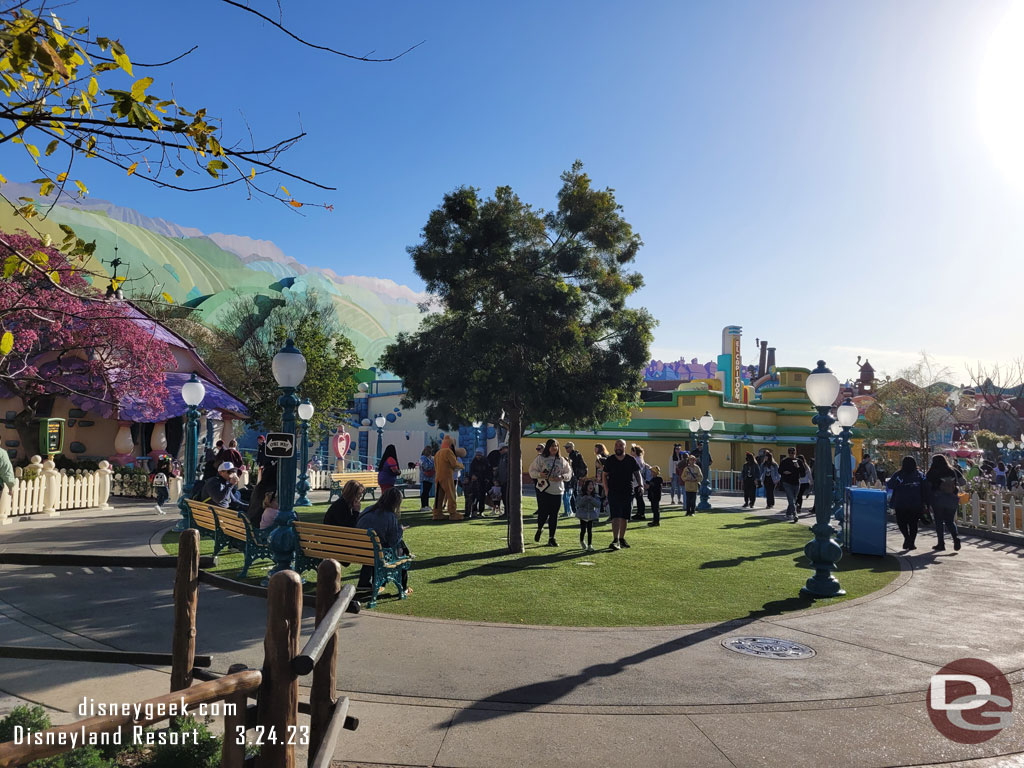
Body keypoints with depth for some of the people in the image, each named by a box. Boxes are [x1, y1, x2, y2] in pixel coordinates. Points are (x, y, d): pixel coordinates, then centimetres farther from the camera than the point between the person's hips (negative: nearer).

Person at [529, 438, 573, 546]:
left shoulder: (562, 460, 10)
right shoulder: (540, 458, 1)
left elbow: (569, 473, 13)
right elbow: (532, 471, 1)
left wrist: (561, 477, -7)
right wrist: (540, 474, -18)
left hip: (557, 491, 3)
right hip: (543, 490, -3)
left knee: (554, 515, 3)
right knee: (543, 513, -5)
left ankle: (551, 538, 12)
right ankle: (539, 529, 27)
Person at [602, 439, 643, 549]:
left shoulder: (631, 459, 3)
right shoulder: (609, 460, 1)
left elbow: (637, 473, 8)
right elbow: (604, 475, 7)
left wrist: (641, 485, -8)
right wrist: (606, 490, -4)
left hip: (628, 492, 2)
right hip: (614, 492, -2)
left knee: (625, 517, 10)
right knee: (616, 516, -13)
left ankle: (622, 539, 24)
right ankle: (615, 540, -18)